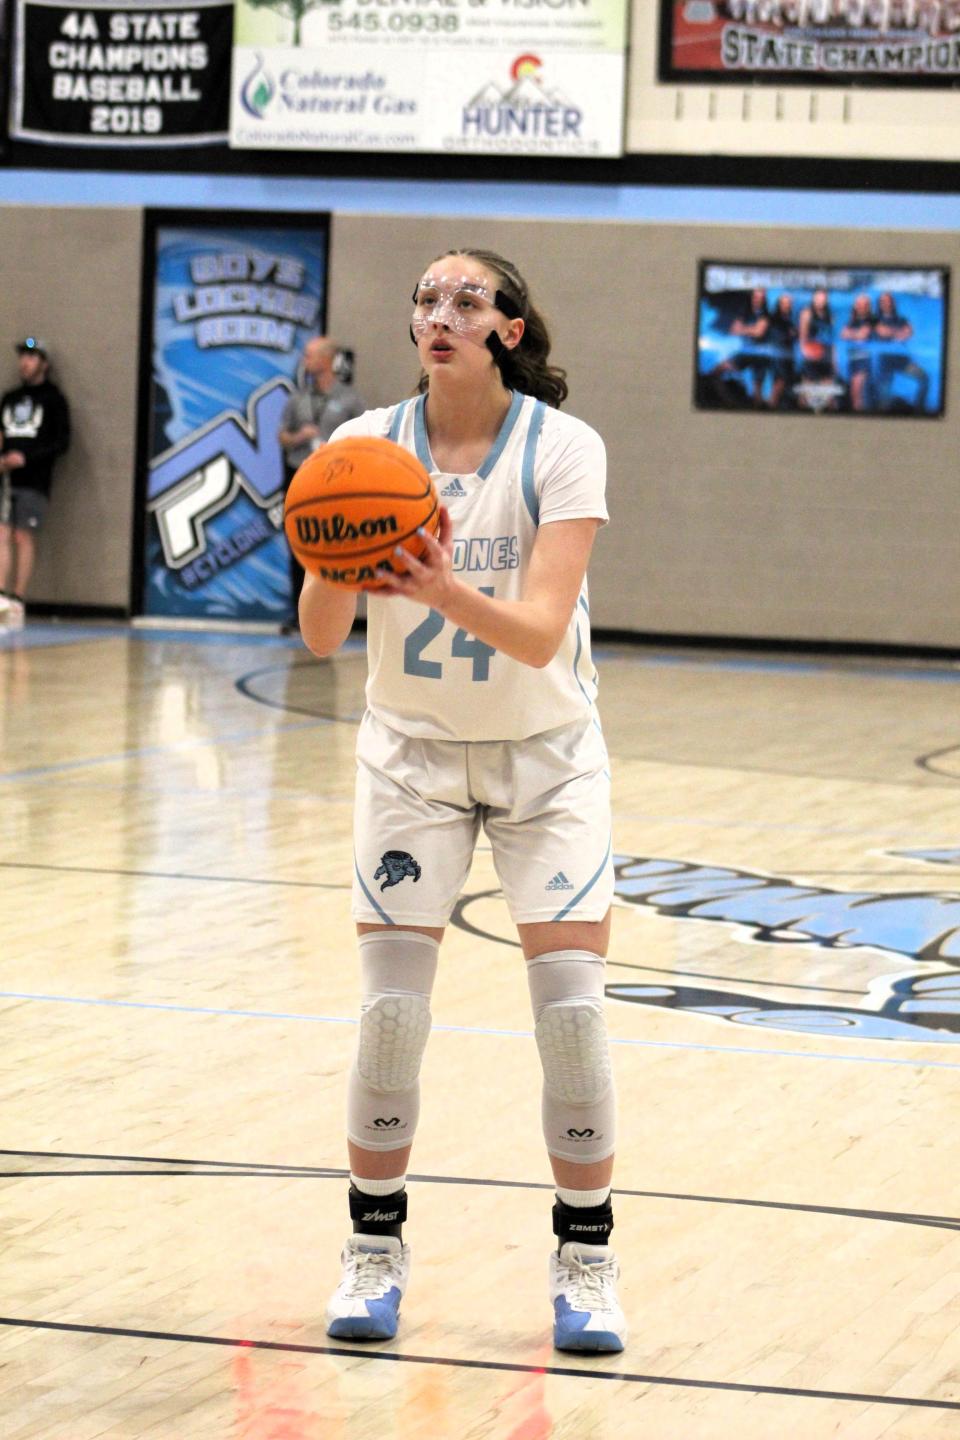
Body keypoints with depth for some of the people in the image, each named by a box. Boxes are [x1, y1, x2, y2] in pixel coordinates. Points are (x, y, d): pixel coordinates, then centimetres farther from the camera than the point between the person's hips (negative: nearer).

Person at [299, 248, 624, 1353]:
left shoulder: (563, 449, -16)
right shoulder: (370, 446, -10)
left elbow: (540, 634, -26)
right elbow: (322, 636, -15)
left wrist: (447, 591, -44)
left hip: (546, 755, -1)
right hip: (412, 752, 1)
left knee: (571, 1007, -10)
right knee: (391, 1005, -7)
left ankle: (584, 1261, 6)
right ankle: (375, 1250, 10)